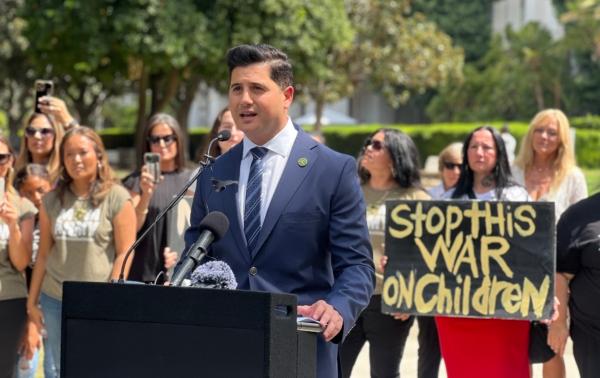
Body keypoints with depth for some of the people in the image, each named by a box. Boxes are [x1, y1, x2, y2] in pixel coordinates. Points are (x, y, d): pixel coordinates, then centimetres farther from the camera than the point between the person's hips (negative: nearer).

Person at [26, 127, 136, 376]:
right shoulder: (52, 200, 10)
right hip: (55, 300, 4)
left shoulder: (117, 198, -3)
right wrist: (32, 300, 11)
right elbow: (43, 254, 13)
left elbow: (124, 254, -5)